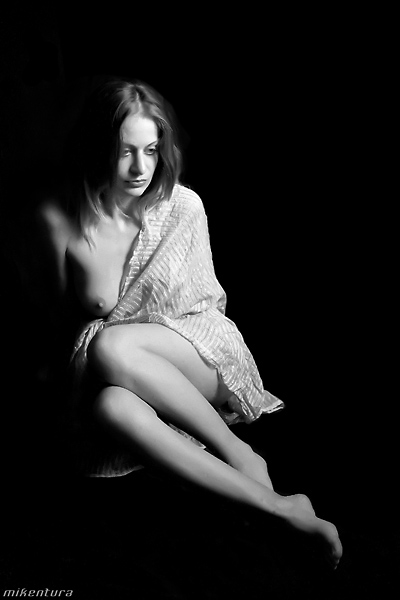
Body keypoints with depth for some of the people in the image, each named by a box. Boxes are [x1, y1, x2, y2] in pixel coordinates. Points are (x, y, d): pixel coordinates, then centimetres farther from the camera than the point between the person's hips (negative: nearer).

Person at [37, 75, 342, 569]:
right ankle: (279, 506, -30)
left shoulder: (183, 206, -5)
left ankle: (239, 455, -19)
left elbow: (207, 301, 3)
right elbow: (97, 305, -2)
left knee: (110, 347, -33)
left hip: (204, 357, -1)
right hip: (126, 378, 2)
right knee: (108, 405, -36)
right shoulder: (68, 217, -3)